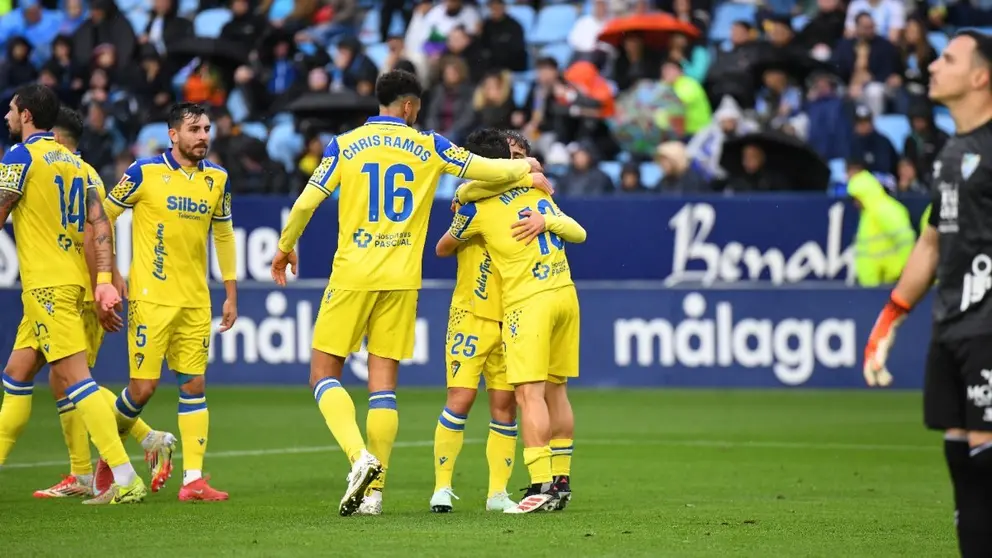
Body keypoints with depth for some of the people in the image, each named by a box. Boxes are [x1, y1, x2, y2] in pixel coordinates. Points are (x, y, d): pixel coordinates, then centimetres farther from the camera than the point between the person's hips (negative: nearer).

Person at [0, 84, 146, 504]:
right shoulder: (72, 160, 15)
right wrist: (103, 280, 6)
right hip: (71, 280, 9)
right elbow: (100, 222, 9)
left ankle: (125, 478, -18)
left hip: (45, 283, -9)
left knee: (74, 377, -12)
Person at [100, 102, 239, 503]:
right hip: (151, 298, -4)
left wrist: (231, 294, 13)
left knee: (194, 385, 0)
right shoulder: (145, 172, -7)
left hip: (196, 300, 4)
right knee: (143, 387, -6)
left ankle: (193, 478, 0)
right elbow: (103, 217, 1)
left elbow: (224, 235, 16)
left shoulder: (217, 179, 6)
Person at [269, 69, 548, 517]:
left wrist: (285, 246, 15)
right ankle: (374, 489, 1)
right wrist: (527, 168, 28)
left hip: (352, 275, -2)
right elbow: (486, 171, 8)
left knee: (324, 374, 5)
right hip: (401, 279, 2)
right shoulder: (427, 146, 4)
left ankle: (360, 456, -18)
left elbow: (306, 202, -1)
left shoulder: (344, 145, 2)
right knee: (383, 384, 5)